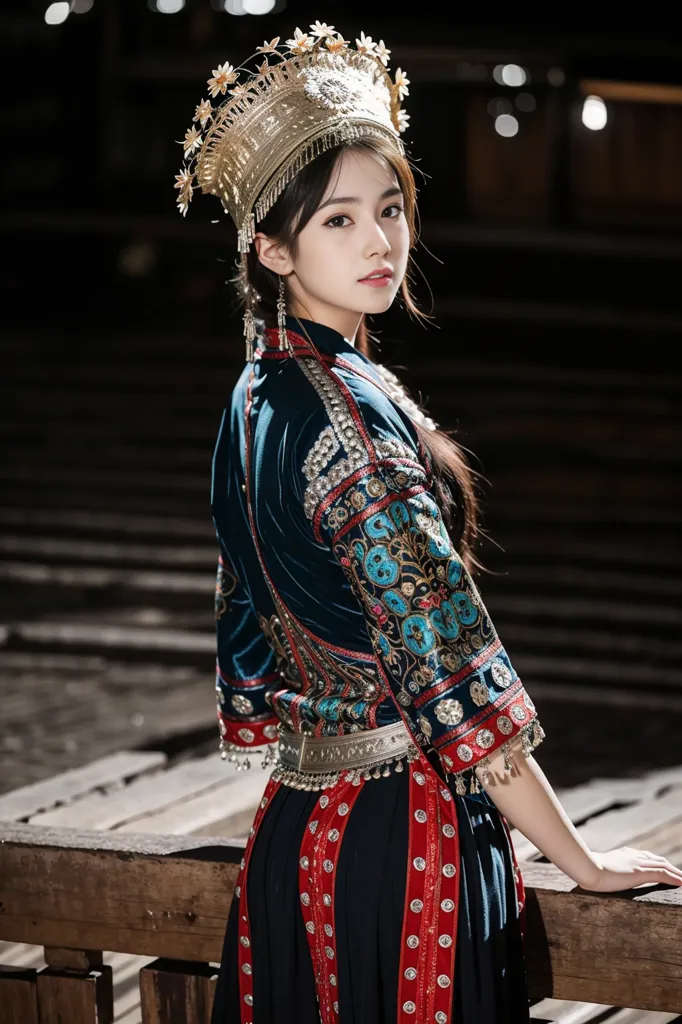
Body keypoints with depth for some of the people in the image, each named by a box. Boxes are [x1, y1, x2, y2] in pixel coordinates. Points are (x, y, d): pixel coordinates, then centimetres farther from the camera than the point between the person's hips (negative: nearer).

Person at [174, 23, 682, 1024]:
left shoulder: (257, 396, 9)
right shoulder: (351, 411, -19)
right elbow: (451, 669, -21)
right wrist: (580, 859, -15)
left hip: (296, 823, 9)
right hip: (402, 837, -9)